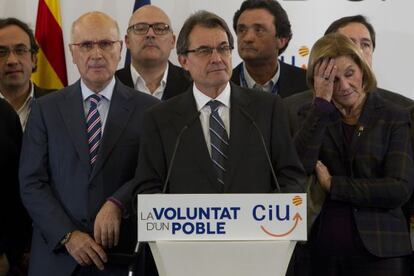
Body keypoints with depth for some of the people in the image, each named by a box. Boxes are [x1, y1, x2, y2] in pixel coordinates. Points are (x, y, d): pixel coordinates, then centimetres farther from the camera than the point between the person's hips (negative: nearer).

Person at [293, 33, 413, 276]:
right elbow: (299, 166, -11)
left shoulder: (394, 118, 1)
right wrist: (322, 102, -11)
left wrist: (332, 185, -9)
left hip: (379, 252, -2)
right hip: (323, 252, 2)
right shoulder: (313, 116, 8)